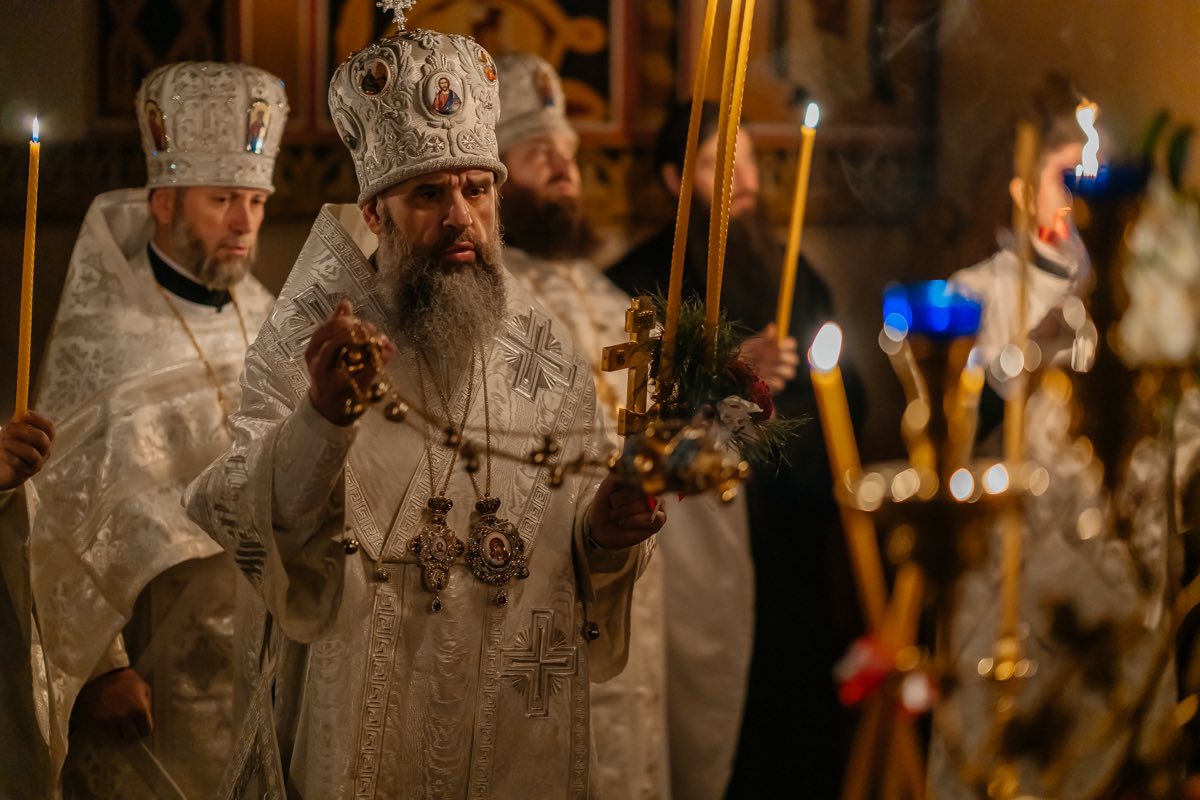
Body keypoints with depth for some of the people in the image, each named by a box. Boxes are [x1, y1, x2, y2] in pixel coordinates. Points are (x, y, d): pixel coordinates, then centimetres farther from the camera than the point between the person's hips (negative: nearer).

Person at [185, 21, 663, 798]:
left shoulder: (544, 353, 3)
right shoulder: (311, 339, -6)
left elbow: (581, 554, 8)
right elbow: (250, 528, -19)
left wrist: (608, 537, -14)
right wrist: (324, 418, -36)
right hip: (355, 727, -3)